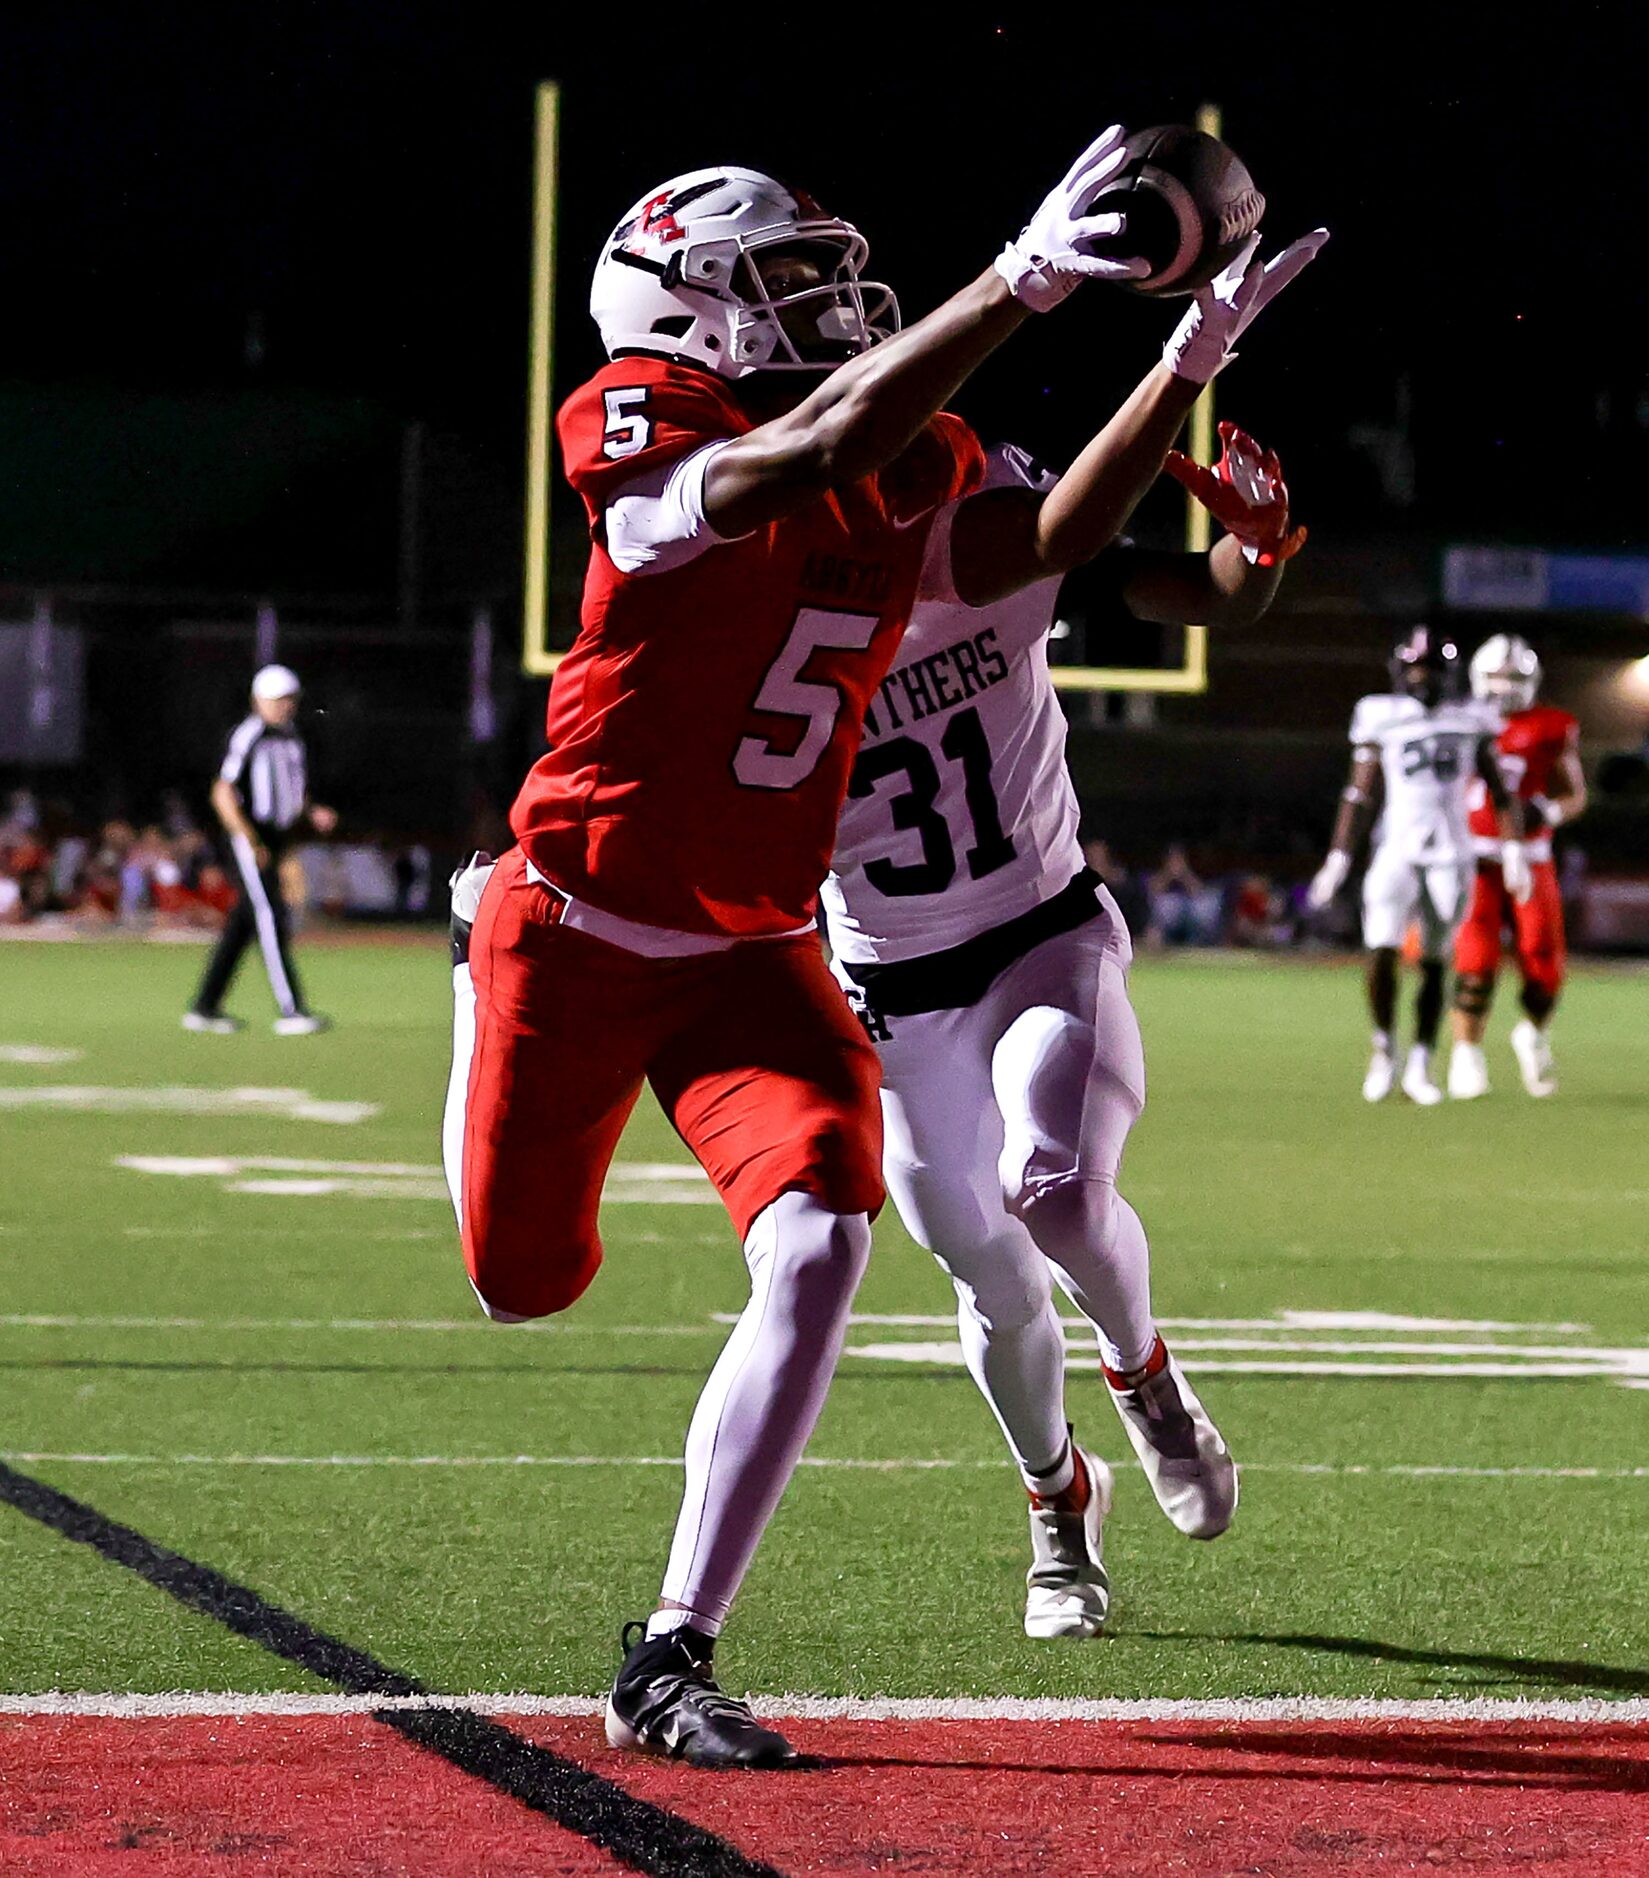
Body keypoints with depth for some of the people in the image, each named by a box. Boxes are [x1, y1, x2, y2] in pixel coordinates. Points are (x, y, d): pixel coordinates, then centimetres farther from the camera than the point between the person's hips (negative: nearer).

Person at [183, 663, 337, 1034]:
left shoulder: (292, 738, 14)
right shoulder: (247, 735, -12)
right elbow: (223, 794, -15)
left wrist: (313, 814, 4)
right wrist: (252, 842, -21)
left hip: (277, 840, 8)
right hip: (249, 839, -8)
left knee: (241, 926, 10)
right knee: (272, 919, -12)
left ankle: (204, 1007, 17)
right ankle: (290, 1010, -15)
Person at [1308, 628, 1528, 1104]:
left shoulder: (1469, 722, 7)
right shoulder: (1382, 720, 4)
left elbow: (1499, 793, 11)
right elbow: (1358, 794, 6)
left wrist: (1513, 850, 3)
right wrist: (1338, 858, 2)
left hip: (1451, 858, 1)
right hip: (1396, 849, -1)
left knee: (1434, 963, 3)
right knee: (1381, 953, -14)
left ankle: (1419, 1068, 10)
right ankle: (1383, 1047, 6)